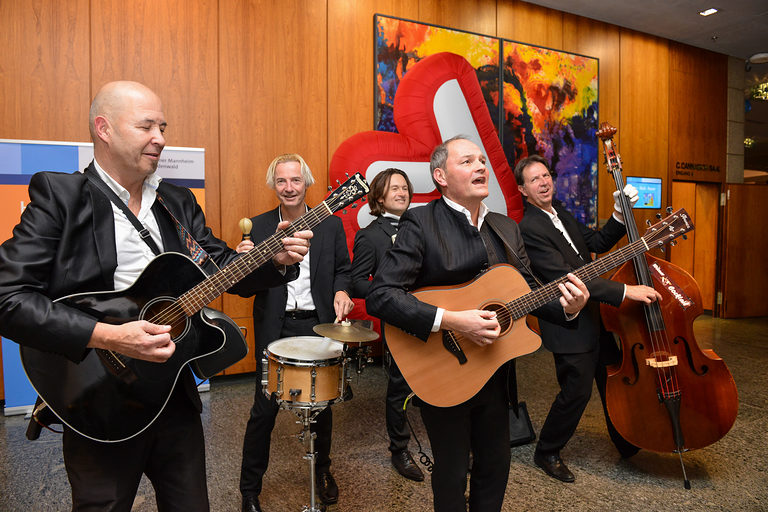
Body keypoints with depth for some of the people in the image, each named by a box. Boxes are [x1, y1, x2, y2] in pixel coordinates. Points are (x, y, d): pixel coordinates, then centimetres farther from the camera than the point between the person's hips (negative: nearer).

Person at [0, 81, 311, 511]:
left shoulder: (179, 201, 7)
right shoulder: (58, 195, -9)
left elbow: (224, 266, 6)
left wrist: (277, 258, -11)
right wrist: (110, 337, -25)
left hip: (177, 394, 5)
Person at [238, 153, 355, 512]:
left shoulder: (331, 224, 3)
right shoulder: (258, 226, 2)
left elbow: (342, 269, 8)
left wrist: (341, 291, -13)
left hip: (319, 324, 1)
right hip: (275, 327, -1)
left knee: (322, 404, 15)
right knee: (264, 408, 4)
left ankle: (323, 470, 41)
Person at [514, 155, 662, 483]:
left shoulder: (561, 215, 10)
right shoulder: (529, 229, -21)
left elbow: (598, 243, 15)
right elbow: (565, 278, -27)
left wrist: (620, 214, -1)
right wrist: (625, 291, -29)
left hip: (595, 317, 9)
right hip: (570, 326, -9)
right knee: (577, 391, -2)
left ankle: (627, 444, 44)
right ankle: (546, 453, 22)